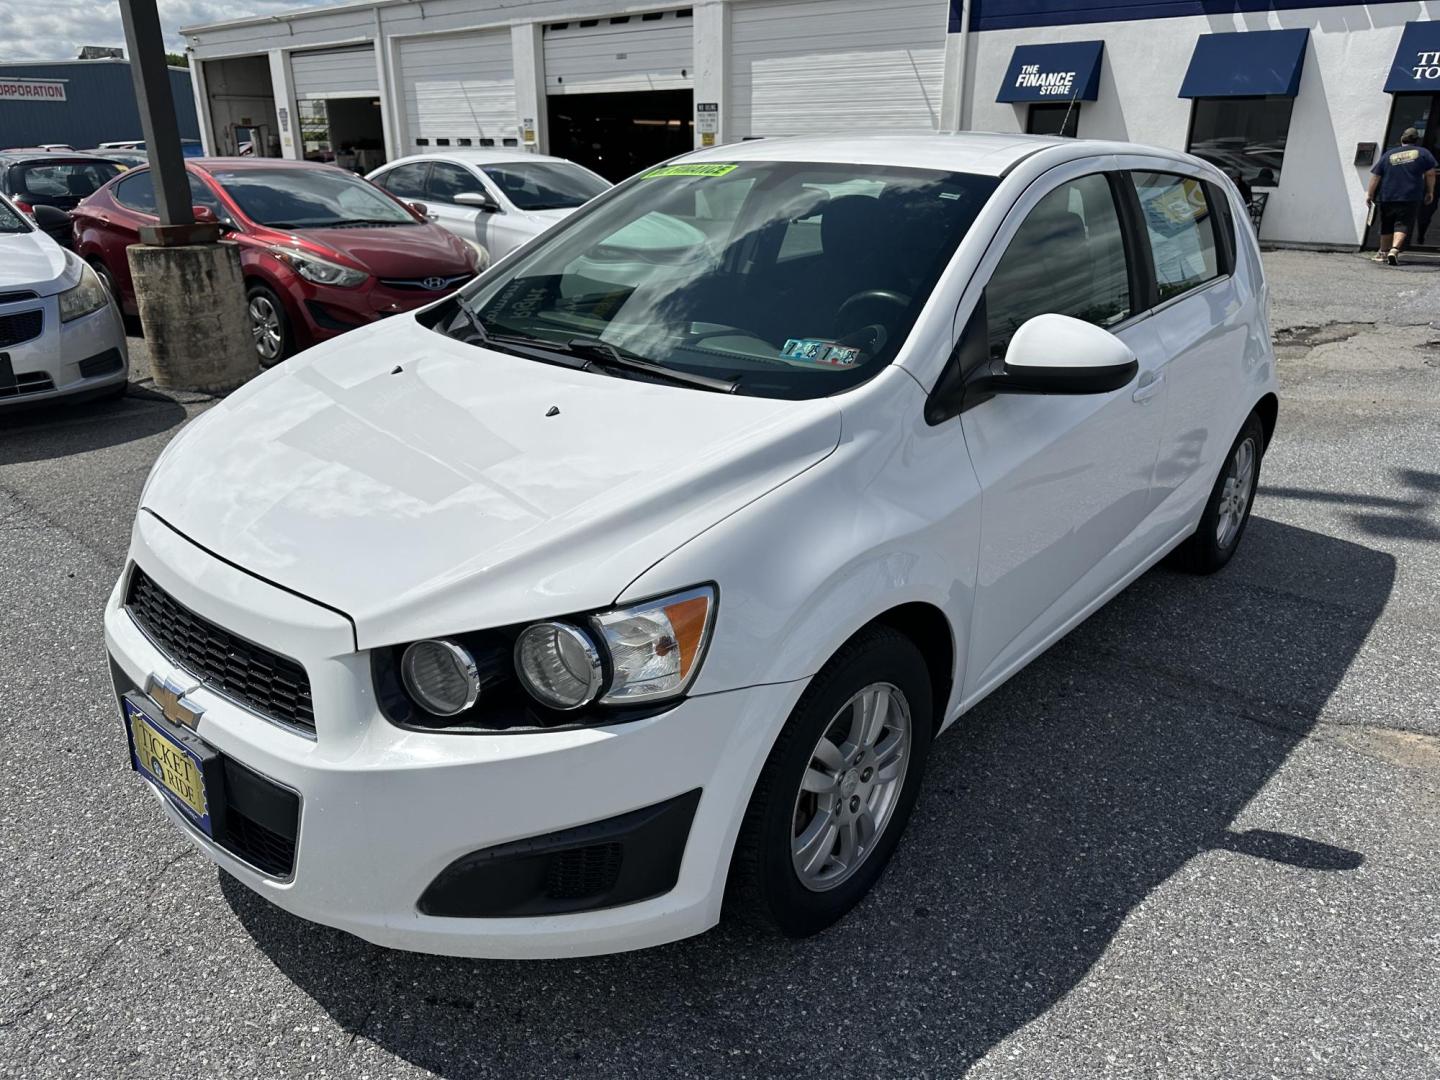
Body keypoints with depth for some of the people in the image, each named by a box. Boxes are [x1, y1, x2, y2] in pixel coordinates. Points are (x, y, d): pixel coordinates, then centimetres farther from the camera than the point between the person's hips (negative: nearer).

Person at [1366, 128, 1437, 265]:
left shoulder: (1388, 154, 11)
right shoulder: (1423, 153, 6)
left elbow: (1375, 176, 6)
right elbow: (1430, 174, 2)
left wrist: (1370, 194, 12)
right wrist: (1430, 192, 12)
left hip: (1387, 197, 3)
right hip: (1411, 197, -3)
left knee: (1387, 226, 16)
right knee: (1403, 225, -7)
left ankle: (1383, 252, 26)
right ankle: (1394, 249, -29)